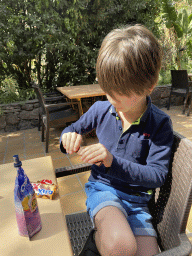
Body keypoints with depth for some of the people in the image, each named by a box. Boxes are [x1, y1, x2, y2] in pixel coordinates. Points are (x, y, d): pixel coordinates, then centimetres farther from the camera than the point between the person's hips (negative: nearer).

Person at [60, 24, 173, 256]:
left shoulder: (159, 123, -11)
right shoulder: (101, 109, -5)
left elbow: (157, 175, -15)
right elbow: (73, 129, 11)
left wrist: (114, 162, -29)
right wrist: (69, 137, -14)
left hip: (137, 198, 1)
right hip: (102, 187, -1)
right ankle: (99, 236, 4)